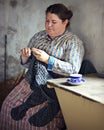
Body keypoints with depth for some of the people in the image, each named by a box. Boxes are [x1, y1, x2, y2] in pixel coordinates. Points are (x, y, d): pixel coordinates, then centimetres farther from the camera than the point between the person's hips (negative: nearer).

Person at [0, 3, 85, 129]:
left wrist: (48, 59, -22)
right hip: (34, 83, 5)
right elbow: (27, 64, 17)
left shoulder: (73, 42, -2)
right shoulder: (38, 36, 14)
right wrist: (25, 57, -7)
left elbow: (73, 70, -15)